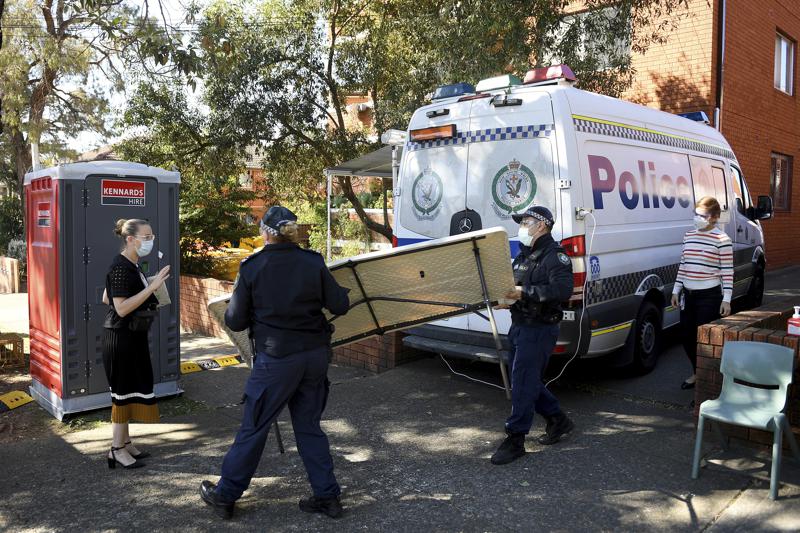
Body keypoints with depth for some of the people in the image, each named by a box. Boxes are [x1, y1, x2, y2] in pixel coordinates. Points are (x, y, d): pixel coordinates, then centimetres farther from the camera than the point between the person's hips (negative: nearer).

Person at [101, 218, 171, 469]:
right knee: (123, 391, 0)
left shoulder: (132, 265, 10)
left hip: (132, 336, 10)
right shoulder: (120, 267, -19)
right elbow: (121, 308, -25)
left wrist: (149, 294, 11)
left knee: (132, 390, 15)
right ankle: (117, 449, 12)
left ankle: (125, 442, 27)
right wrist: (152, 286, -27)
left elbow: (106, 299, 16)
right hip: (121, 338, -9)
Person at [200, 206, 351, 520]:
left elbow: (235, 322, -3)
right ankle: (327, 496, 23)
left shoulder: (251, 268, -8)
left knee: (253, 427, 10)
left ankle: (225, 495, 26)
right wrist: (339, 292, 21)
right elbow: (340, 306, 0)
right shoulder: (313, 263, -3)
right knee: (309, 426, 17)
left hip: (276, 359, -3)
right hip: (315, 354, 4)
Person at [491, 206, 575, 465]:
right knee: (527, 379, 17)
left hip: (539, 329, -9)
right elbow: (514, 286, 25)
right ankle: (558, 420, 33)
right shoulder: (523, 255, 17)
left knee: (523, 382, -6)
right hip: (519, 325, 10)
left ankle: (515, 439, 3)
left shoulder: (554, 255, -12)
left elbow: (563, 289, -26)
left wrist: (523, 293, -29)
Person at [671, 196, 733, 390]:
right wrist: (676, 290, 14)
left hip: (710, 295, -6)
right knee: (686, 336, 12)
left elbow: (727, 270, -9)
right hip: (689, 294, 6)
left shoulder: (721, 239, -9)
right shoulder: (689, 235, 9)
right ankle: (697, 372, 34)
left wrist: (726, 299, -12)